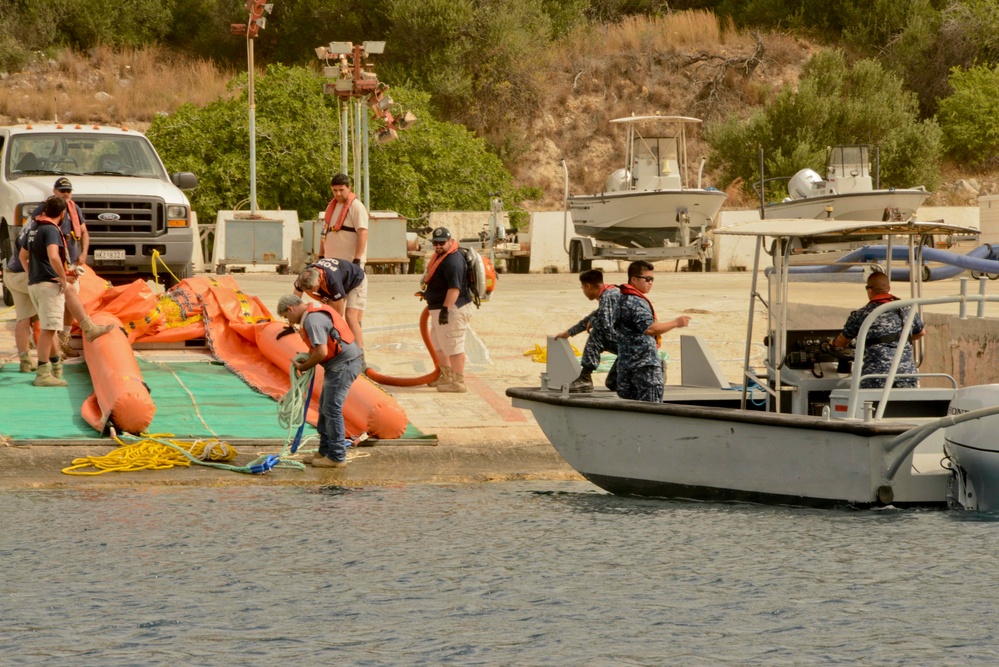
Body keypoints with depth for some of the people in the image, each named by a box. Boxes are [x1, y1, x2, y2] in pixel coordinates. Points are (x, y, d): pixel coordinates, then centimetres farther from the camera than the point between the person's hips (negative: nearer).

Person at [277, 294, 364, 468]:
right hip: (340, 364, 11)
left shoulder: (313, 320, -19)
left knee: (332, 410, -6)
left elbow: (321, 352, -25)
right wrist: (308, 359, 10)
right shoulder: (316, 312, 15)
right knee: (325, 408, 17)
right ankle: (326, 452, 24)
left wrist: (304, 367, -10)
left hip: (343, 364, -11)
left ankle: (337, 457, -1)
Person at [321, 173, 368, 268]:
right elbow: (325, 233, 23)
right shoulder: (331, 206, 18)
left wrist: (357, 259, -23)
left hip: (350, 261, -8)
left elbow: (363, 233, -16)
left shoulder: (356, 206, -8)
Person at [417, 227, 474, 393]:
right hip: (440, 308, 12)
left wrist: (445, 308, -35)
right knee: (438, 344, 23)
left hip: (452, 309, -12)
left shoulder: (452, 261, -22)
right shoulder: (441, 256, 13)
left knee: (452, 345, -7)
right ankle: (446, 376, 36)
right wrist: (428, 294, 40)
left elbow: (454, 287, -31)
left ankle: (458, 382, -2)